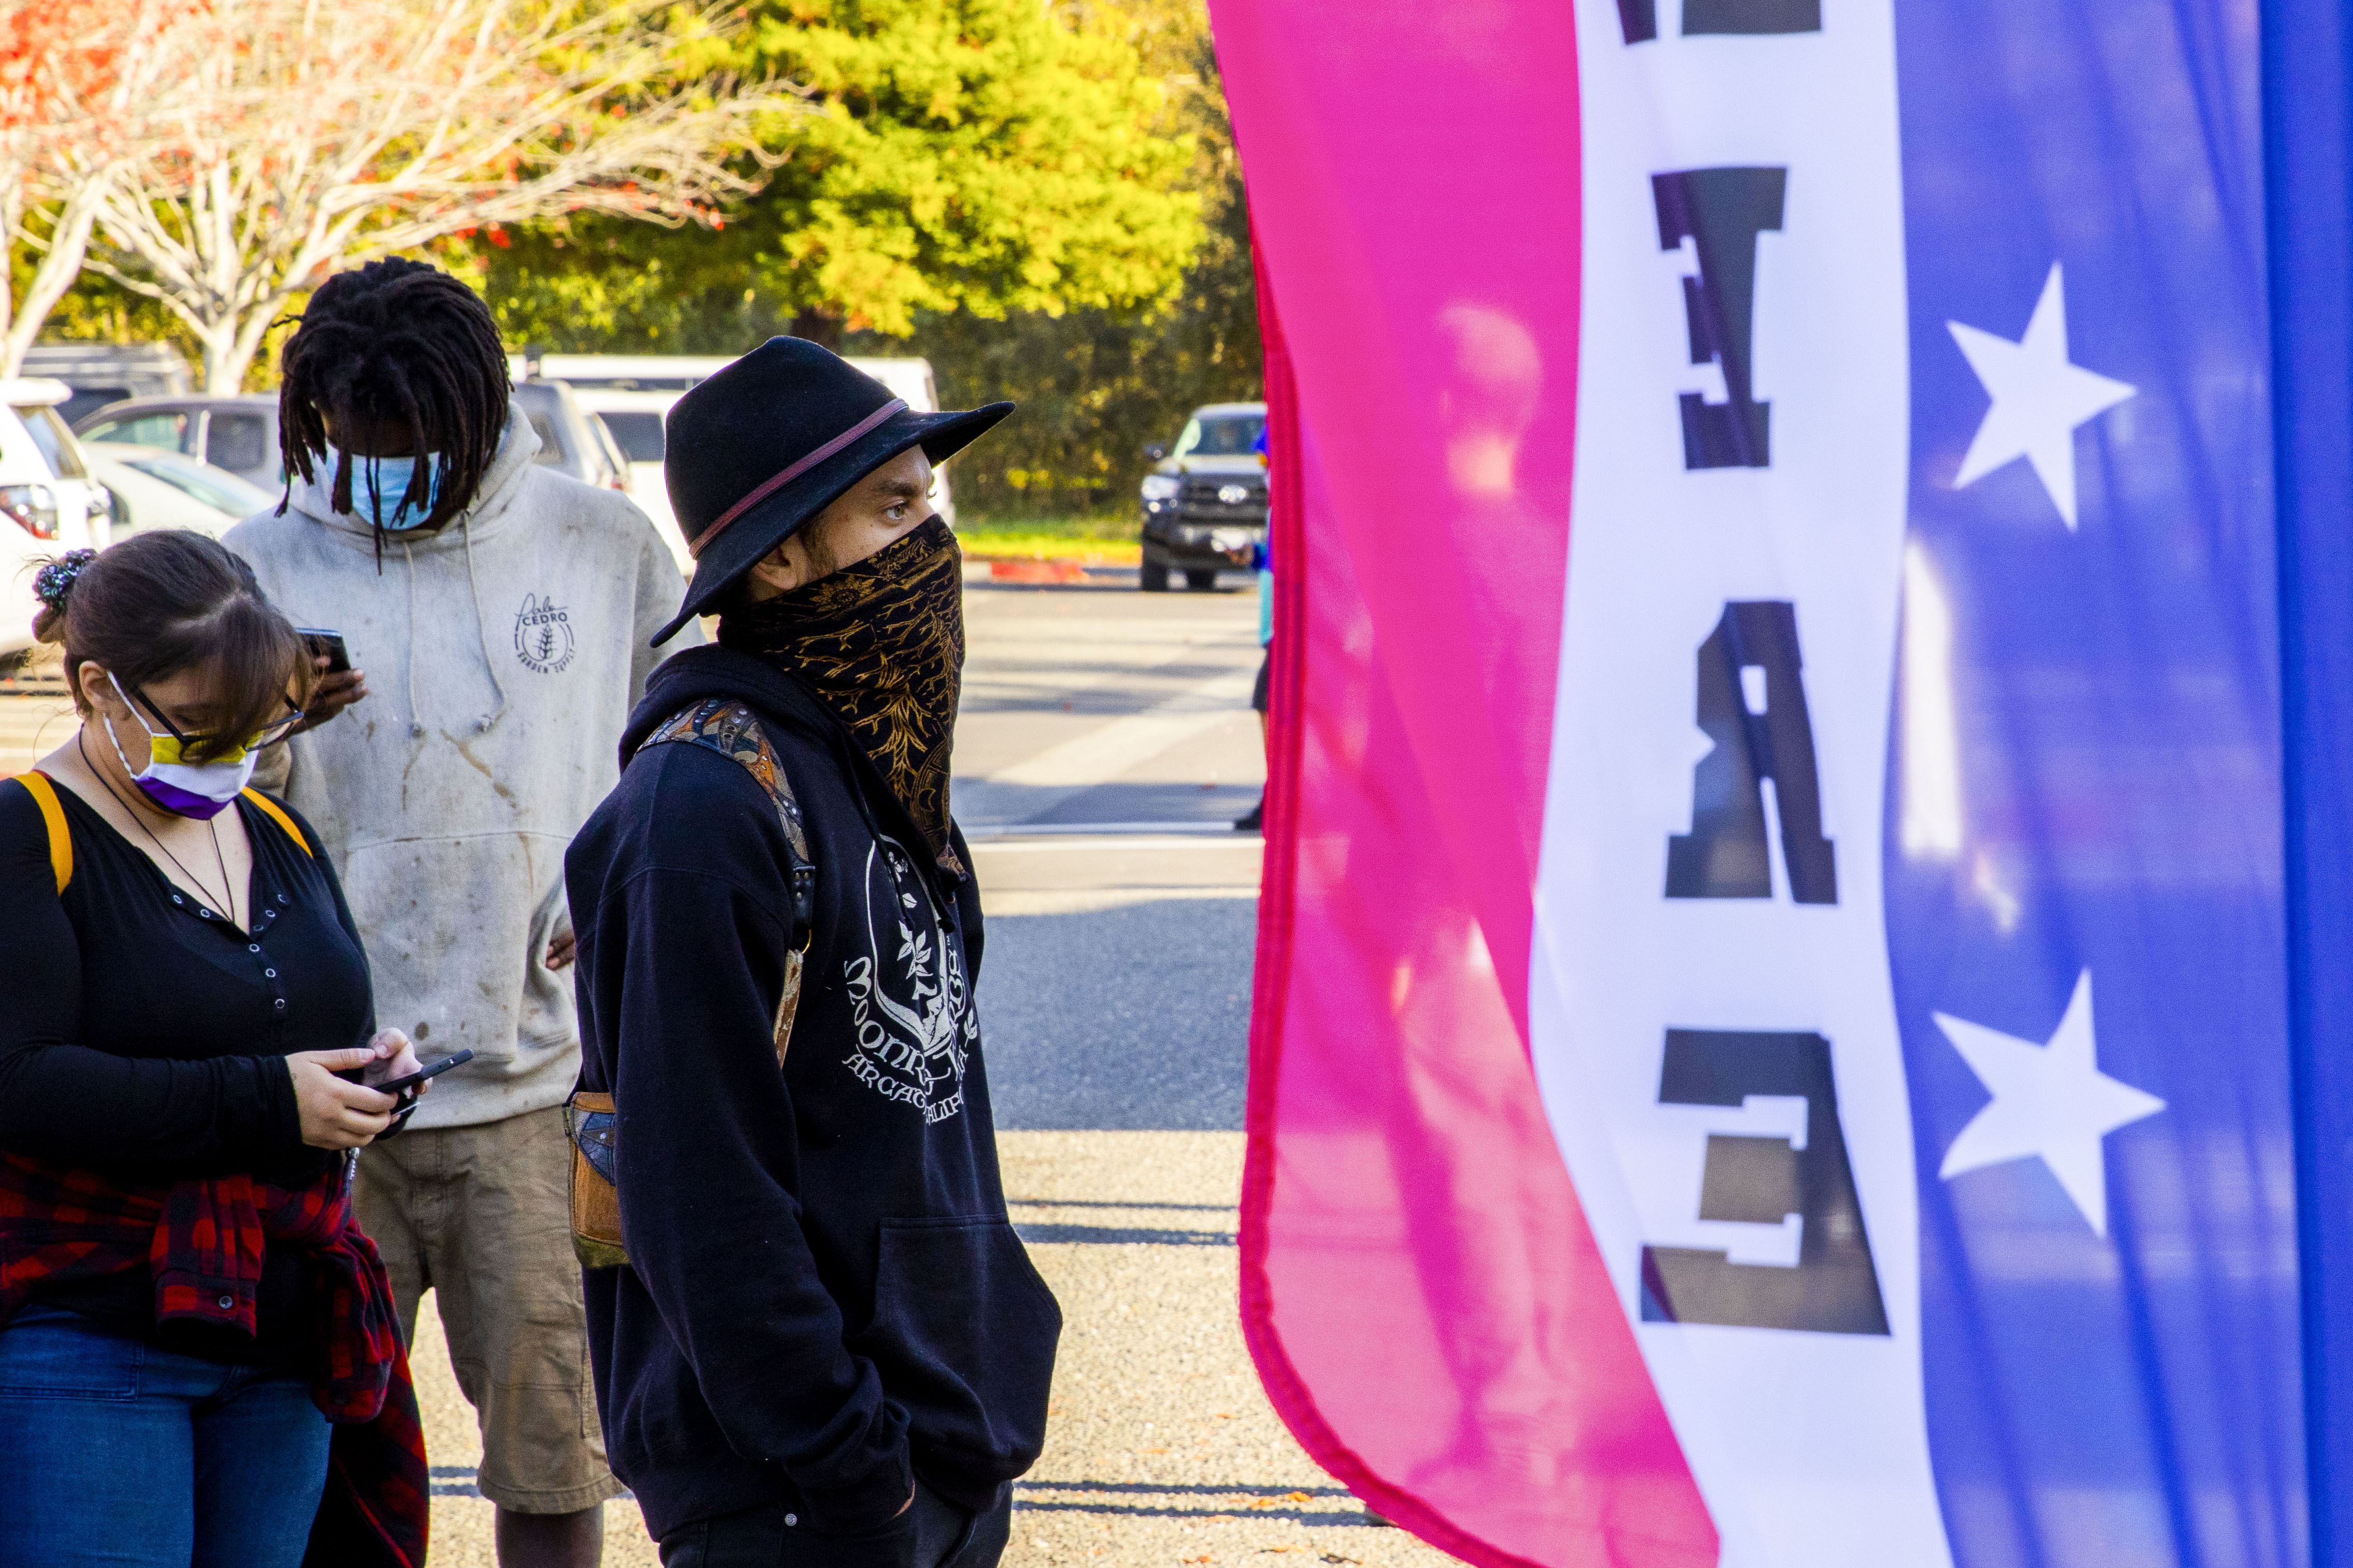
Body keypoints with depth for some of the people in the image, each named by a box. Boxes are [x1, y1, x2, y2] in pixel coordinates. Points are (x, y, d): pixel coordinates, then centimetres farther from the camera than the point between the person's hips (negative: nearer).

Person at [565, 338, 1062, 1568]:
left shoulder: (874, 763, 11)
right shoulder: (705, 800, -18)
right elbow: (704, 1189, -21)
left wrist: (982, 1402, 16)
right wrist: (843, 1459, -20)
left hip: (950, 1450, 9)